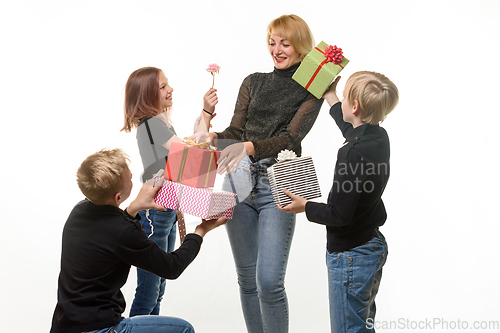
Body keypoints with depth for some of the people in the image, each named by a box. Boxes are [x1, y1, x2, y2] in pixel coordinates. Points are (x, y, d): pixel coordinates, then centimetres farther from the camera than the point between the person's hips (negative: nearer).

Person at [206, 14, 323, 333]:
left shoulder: (311, 89, 3)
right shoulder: (253, 82, 16)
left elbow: (290, 138, -10)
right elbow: (236, 131, 11)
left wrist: (249, 147, -27)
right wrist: (212, 136, -11)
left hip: (278, 186, -4)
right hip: (239, 183, 5)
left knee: (269, 282, -12)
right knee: (247, 278, 10)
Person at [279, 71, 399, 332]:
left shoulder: (353, 153, -27)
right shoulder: (378, 137, 0)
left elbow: (339, 215, -25)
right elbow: (352, 132, 27)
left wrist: (305, 206, -7)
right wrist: (329, 96, 37)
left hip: (350, 254, -10)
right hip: (374, 245, 10)